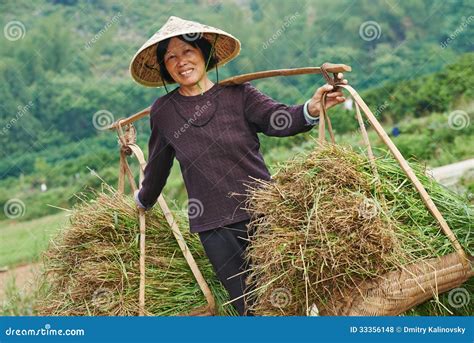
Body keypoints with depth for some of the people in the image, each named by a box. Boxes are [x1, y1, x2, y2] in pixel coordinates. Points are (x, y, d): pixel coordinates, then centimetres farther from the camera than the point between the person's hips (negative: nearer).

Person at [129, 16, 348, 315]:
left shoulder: (238, 94, -1)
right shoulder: (164, 112, 4)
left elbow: (278, 119, -18)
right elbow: (158, 166, 21)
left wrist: (311, 109, -38)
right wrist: (143, 201, 35)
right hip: (214, 228, 1)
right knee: (251, 306, 0)